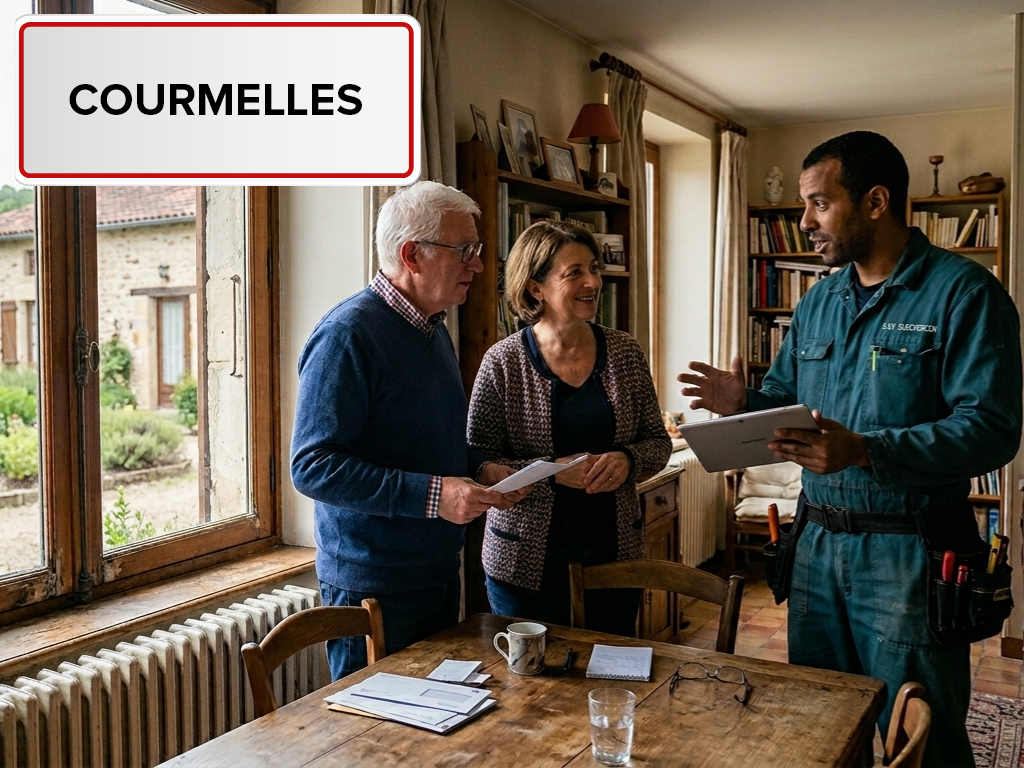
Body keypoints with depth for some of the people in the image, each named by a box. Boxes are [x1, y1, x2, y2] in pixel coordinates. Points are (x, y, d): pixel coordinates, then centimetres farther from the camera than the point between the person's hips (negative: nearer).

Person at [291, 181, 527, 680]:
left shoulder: (434, 330, 12)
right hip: (372, 585, -8)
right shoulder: (349, 334, -18)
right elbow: (313, 466, -23)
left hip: (438, 575, 9)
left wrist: (481, 470, 2)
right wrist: (431, 495, -28)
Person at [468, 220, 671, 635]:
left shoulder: (625, 352, 1)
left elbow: (658, 441, 7)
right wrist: (552, 472, -22)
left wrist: (627, 460, -14)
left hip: (614, 552, 3)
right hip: (528, 562, -3)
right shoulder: (503, 362, -9)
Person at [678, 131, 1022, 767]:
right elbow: (785, 399, 17)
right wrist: (745, 404, -6)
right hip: (820, 544, 7)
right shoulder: (818, 303, 10)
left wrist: (865, 450, -31)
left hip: (909, 551, -6)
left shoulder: (963, 291, -12)